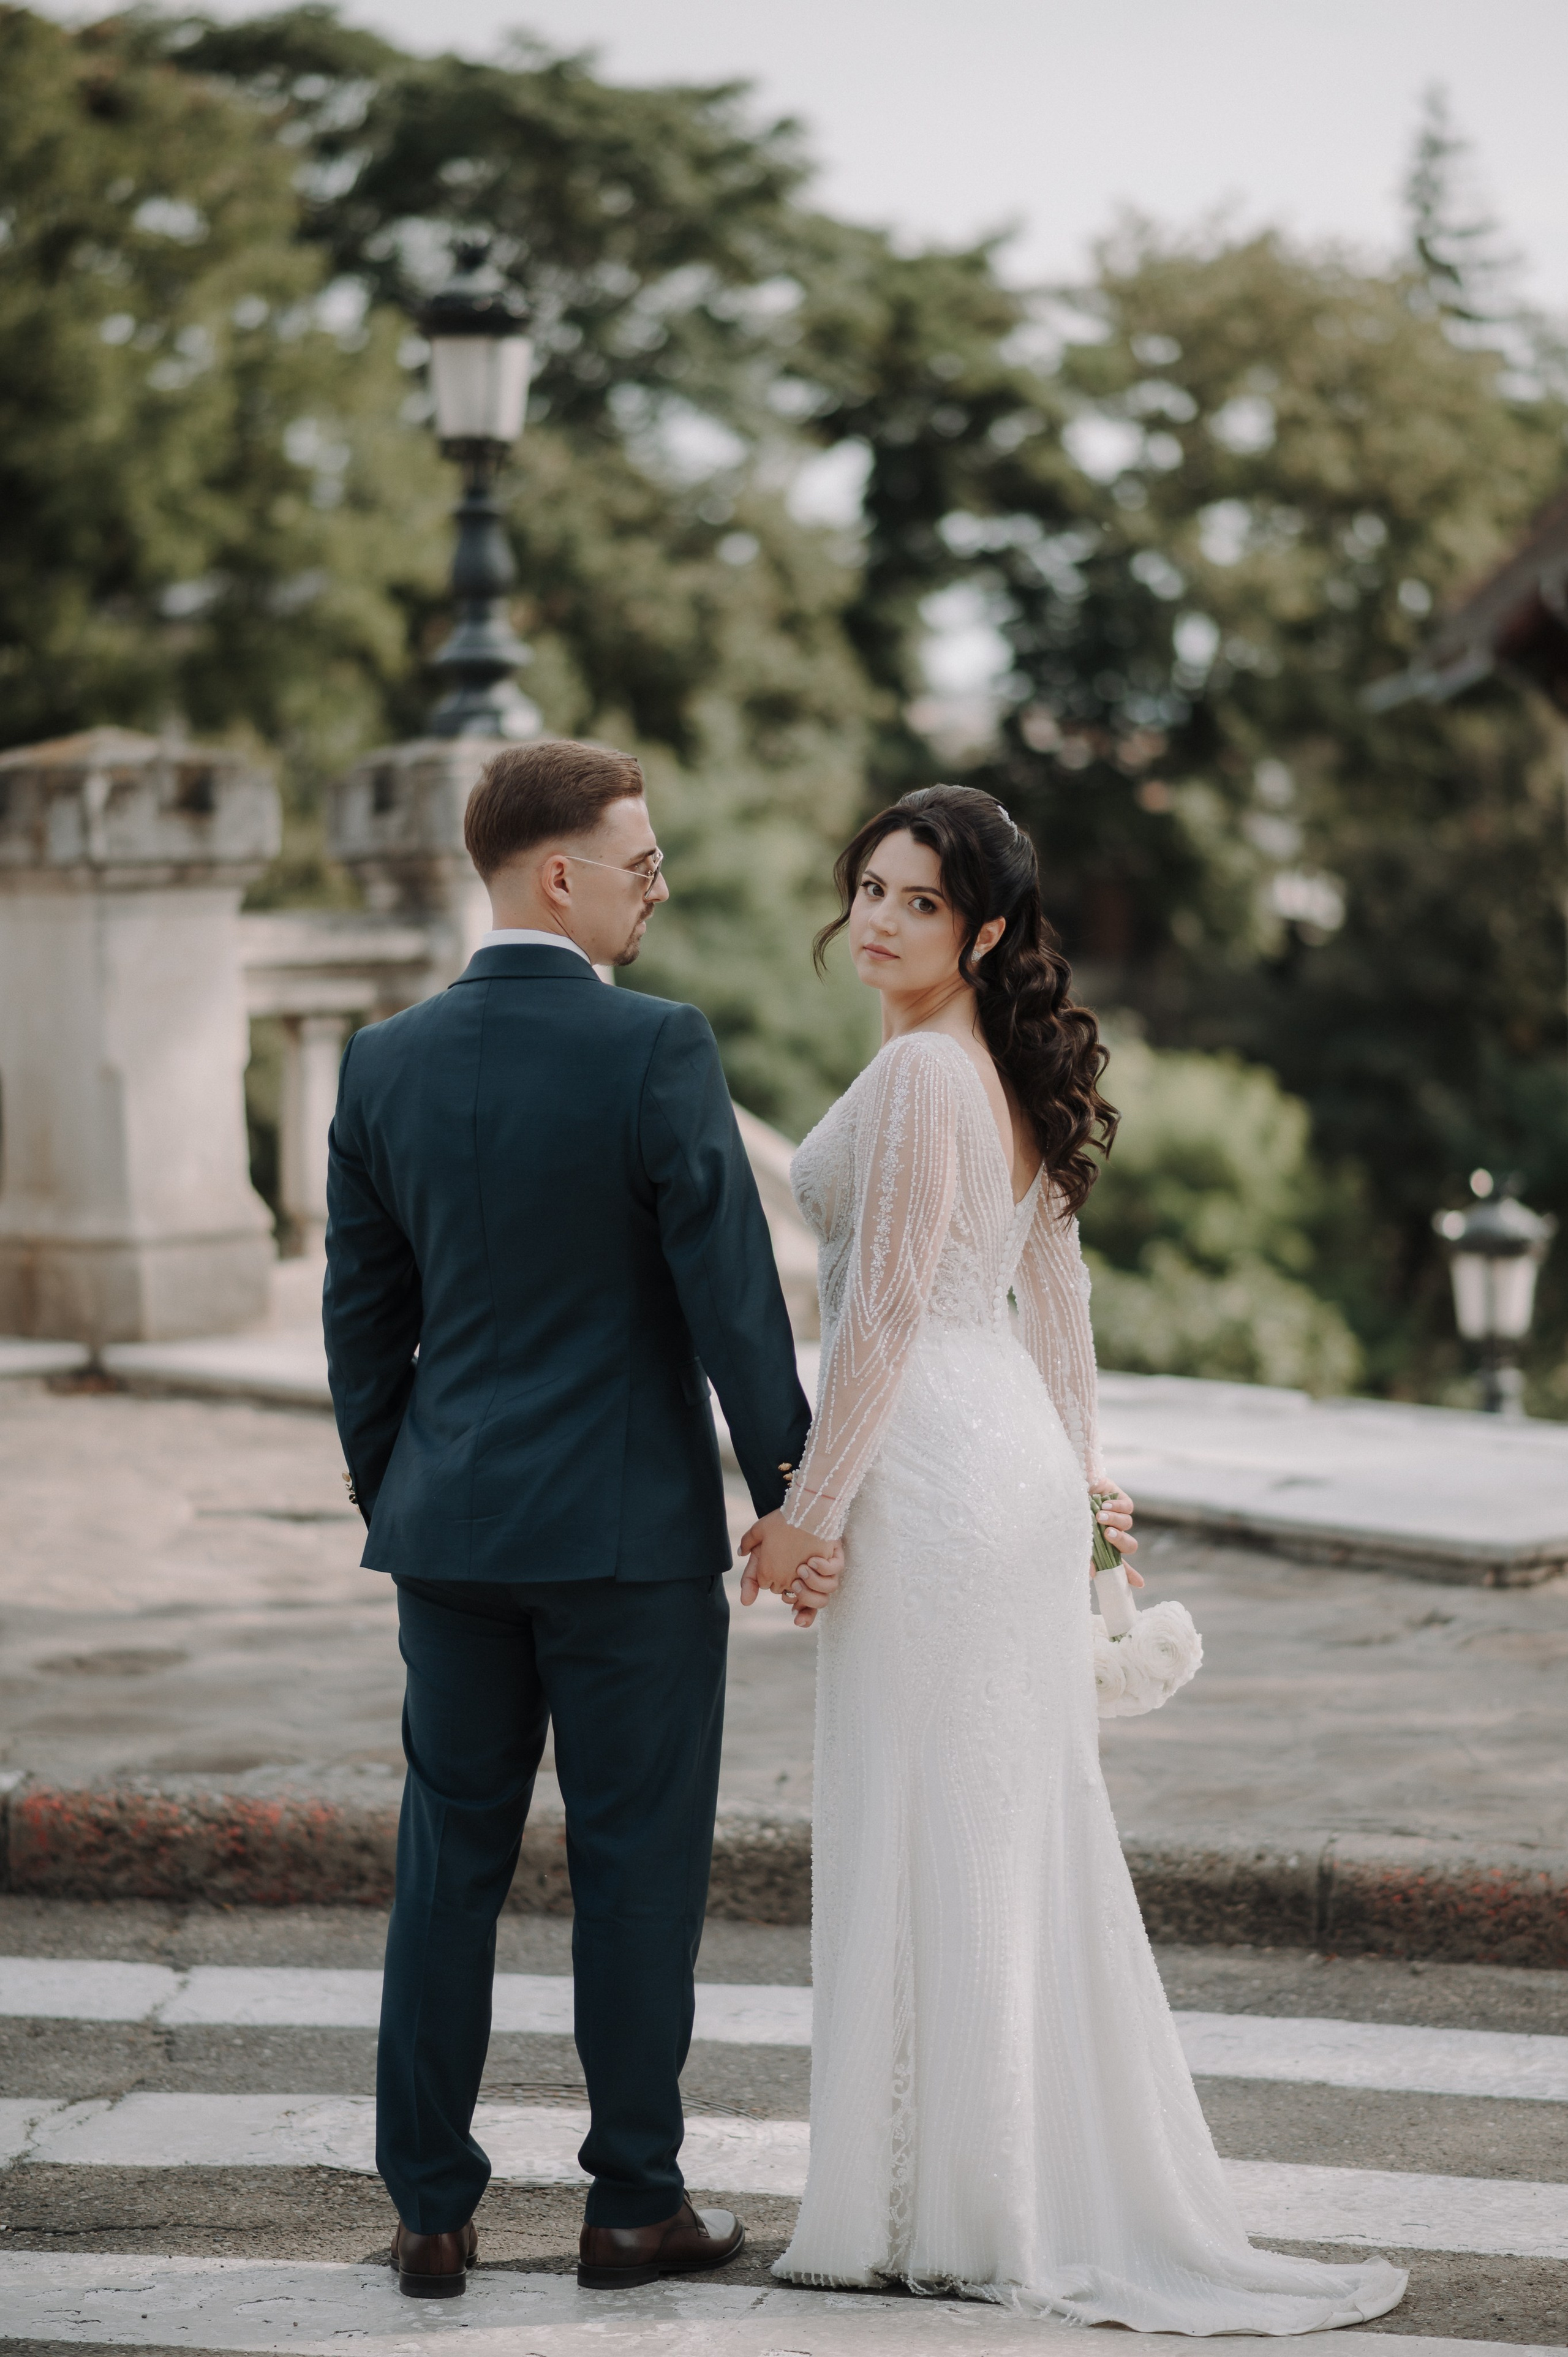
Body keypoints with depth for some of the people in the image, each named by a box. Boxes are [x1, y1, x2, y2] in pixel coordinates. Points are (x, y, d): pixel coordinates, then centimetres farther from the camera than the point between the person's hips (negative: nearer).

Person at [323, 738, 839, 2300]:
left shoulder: (385, 1064, 2)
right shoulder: (656, 1050, -13)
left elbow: (362, 1311, 8)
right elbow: (730, 1287, -13)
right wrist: (785, 1492, -4)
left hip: (452, 1527, 5)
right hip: (630, 1527, -4)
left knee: (448, 1862, 10)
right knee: (635, 1869, 5)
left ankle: (430, 2211, 11)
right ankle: (635, 2203, 13)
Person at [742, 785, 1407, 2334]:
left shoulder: (921, 1072, -15)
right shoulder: (1012, 1074, 13)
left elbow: (887, 1309, -18)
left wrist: (809, 1511, -14)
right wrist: (1081, 1475, 24)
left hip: (931, 1474, -10)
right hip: (1016, 1462, 10)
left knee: (926, 1836, -4)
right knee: (1023, 1836, 12)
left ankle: (945, 2216, 1)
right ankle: (1083, 2195, 18)